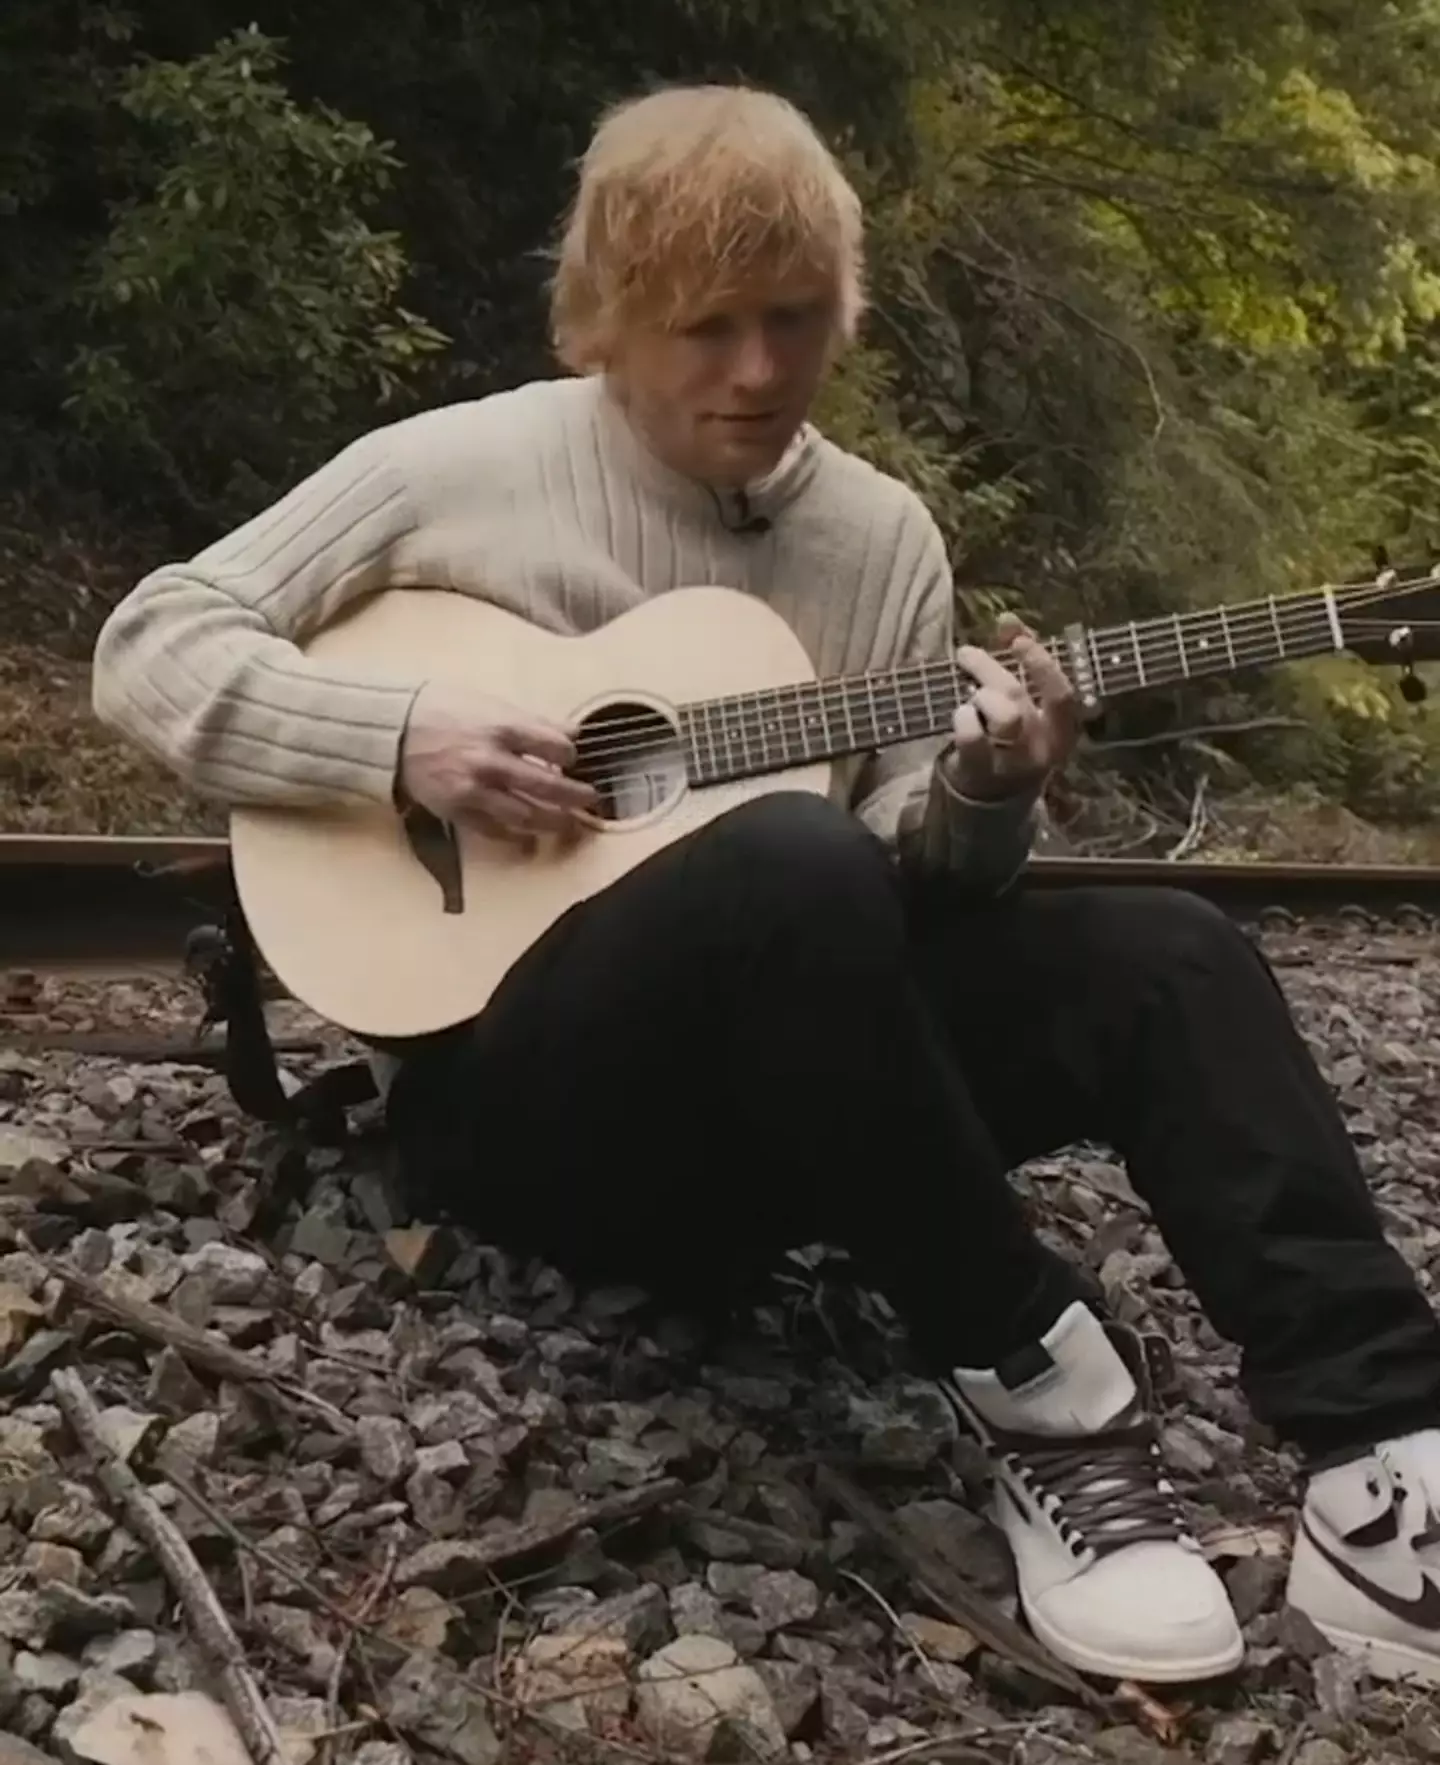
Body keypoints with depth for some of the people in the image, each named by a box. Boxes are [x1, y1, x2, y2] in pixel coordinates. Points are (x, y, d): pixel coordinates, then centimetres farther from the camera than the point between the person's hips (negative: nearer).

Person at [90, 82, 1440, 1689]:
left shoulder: (881, 536, 11)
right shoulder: (461, 469, -1)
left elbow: (904, 873, 9)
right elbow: (148, 645, -1)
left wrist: (979, 796, -15)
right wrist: (402, 735, -17)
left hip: (793, 1074, 5)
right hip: (512, 1076, -5)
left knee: (1165, 958, -18)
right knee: (792, 868, -37)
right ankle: (1039, 1394, -24)